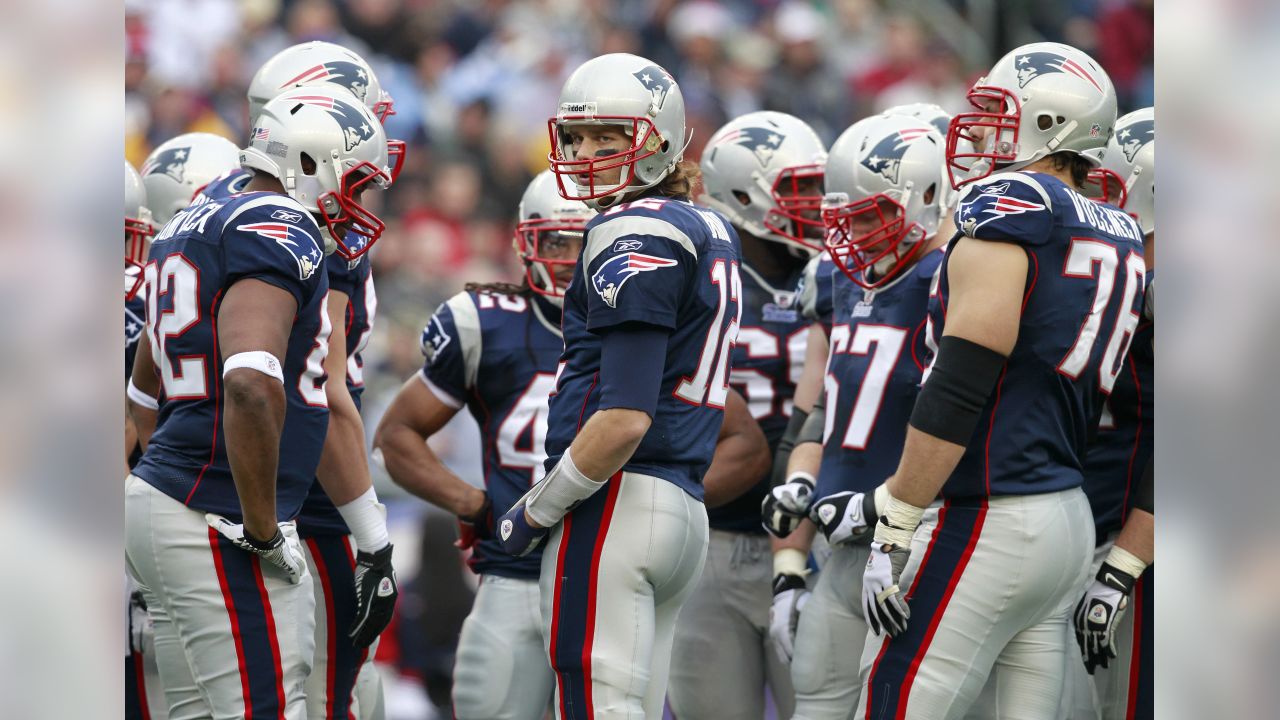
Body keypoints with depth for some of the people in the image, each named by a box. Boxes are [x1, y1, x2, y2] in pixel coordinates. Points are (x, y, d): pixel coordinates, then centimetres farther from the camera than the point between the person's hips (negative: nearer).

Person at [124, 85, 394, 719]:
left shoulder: (193, 228, 18)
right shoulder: (281, 233, -13)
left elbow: (147, 387, 27)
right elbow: (252, 384, -28)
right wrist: (263, 532, -21)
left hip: (160, 495, 10)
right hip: (219, 524, -10)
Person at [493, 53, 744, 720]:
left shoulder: (634, 235, -11)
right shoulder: (709, 233, 17)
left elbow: (624, 419, -19)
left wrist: (536, 513, -8)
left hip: (616, 505, -9)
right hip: (684, 506, 9)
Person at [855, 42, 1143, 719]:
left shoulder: (1005, 209, -11)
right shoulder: (1120, 238, 14)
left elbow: (957, 389, -17)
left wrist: (895, 528, -16)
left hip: (987, 524, -8)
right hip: (1068, 519, 9)